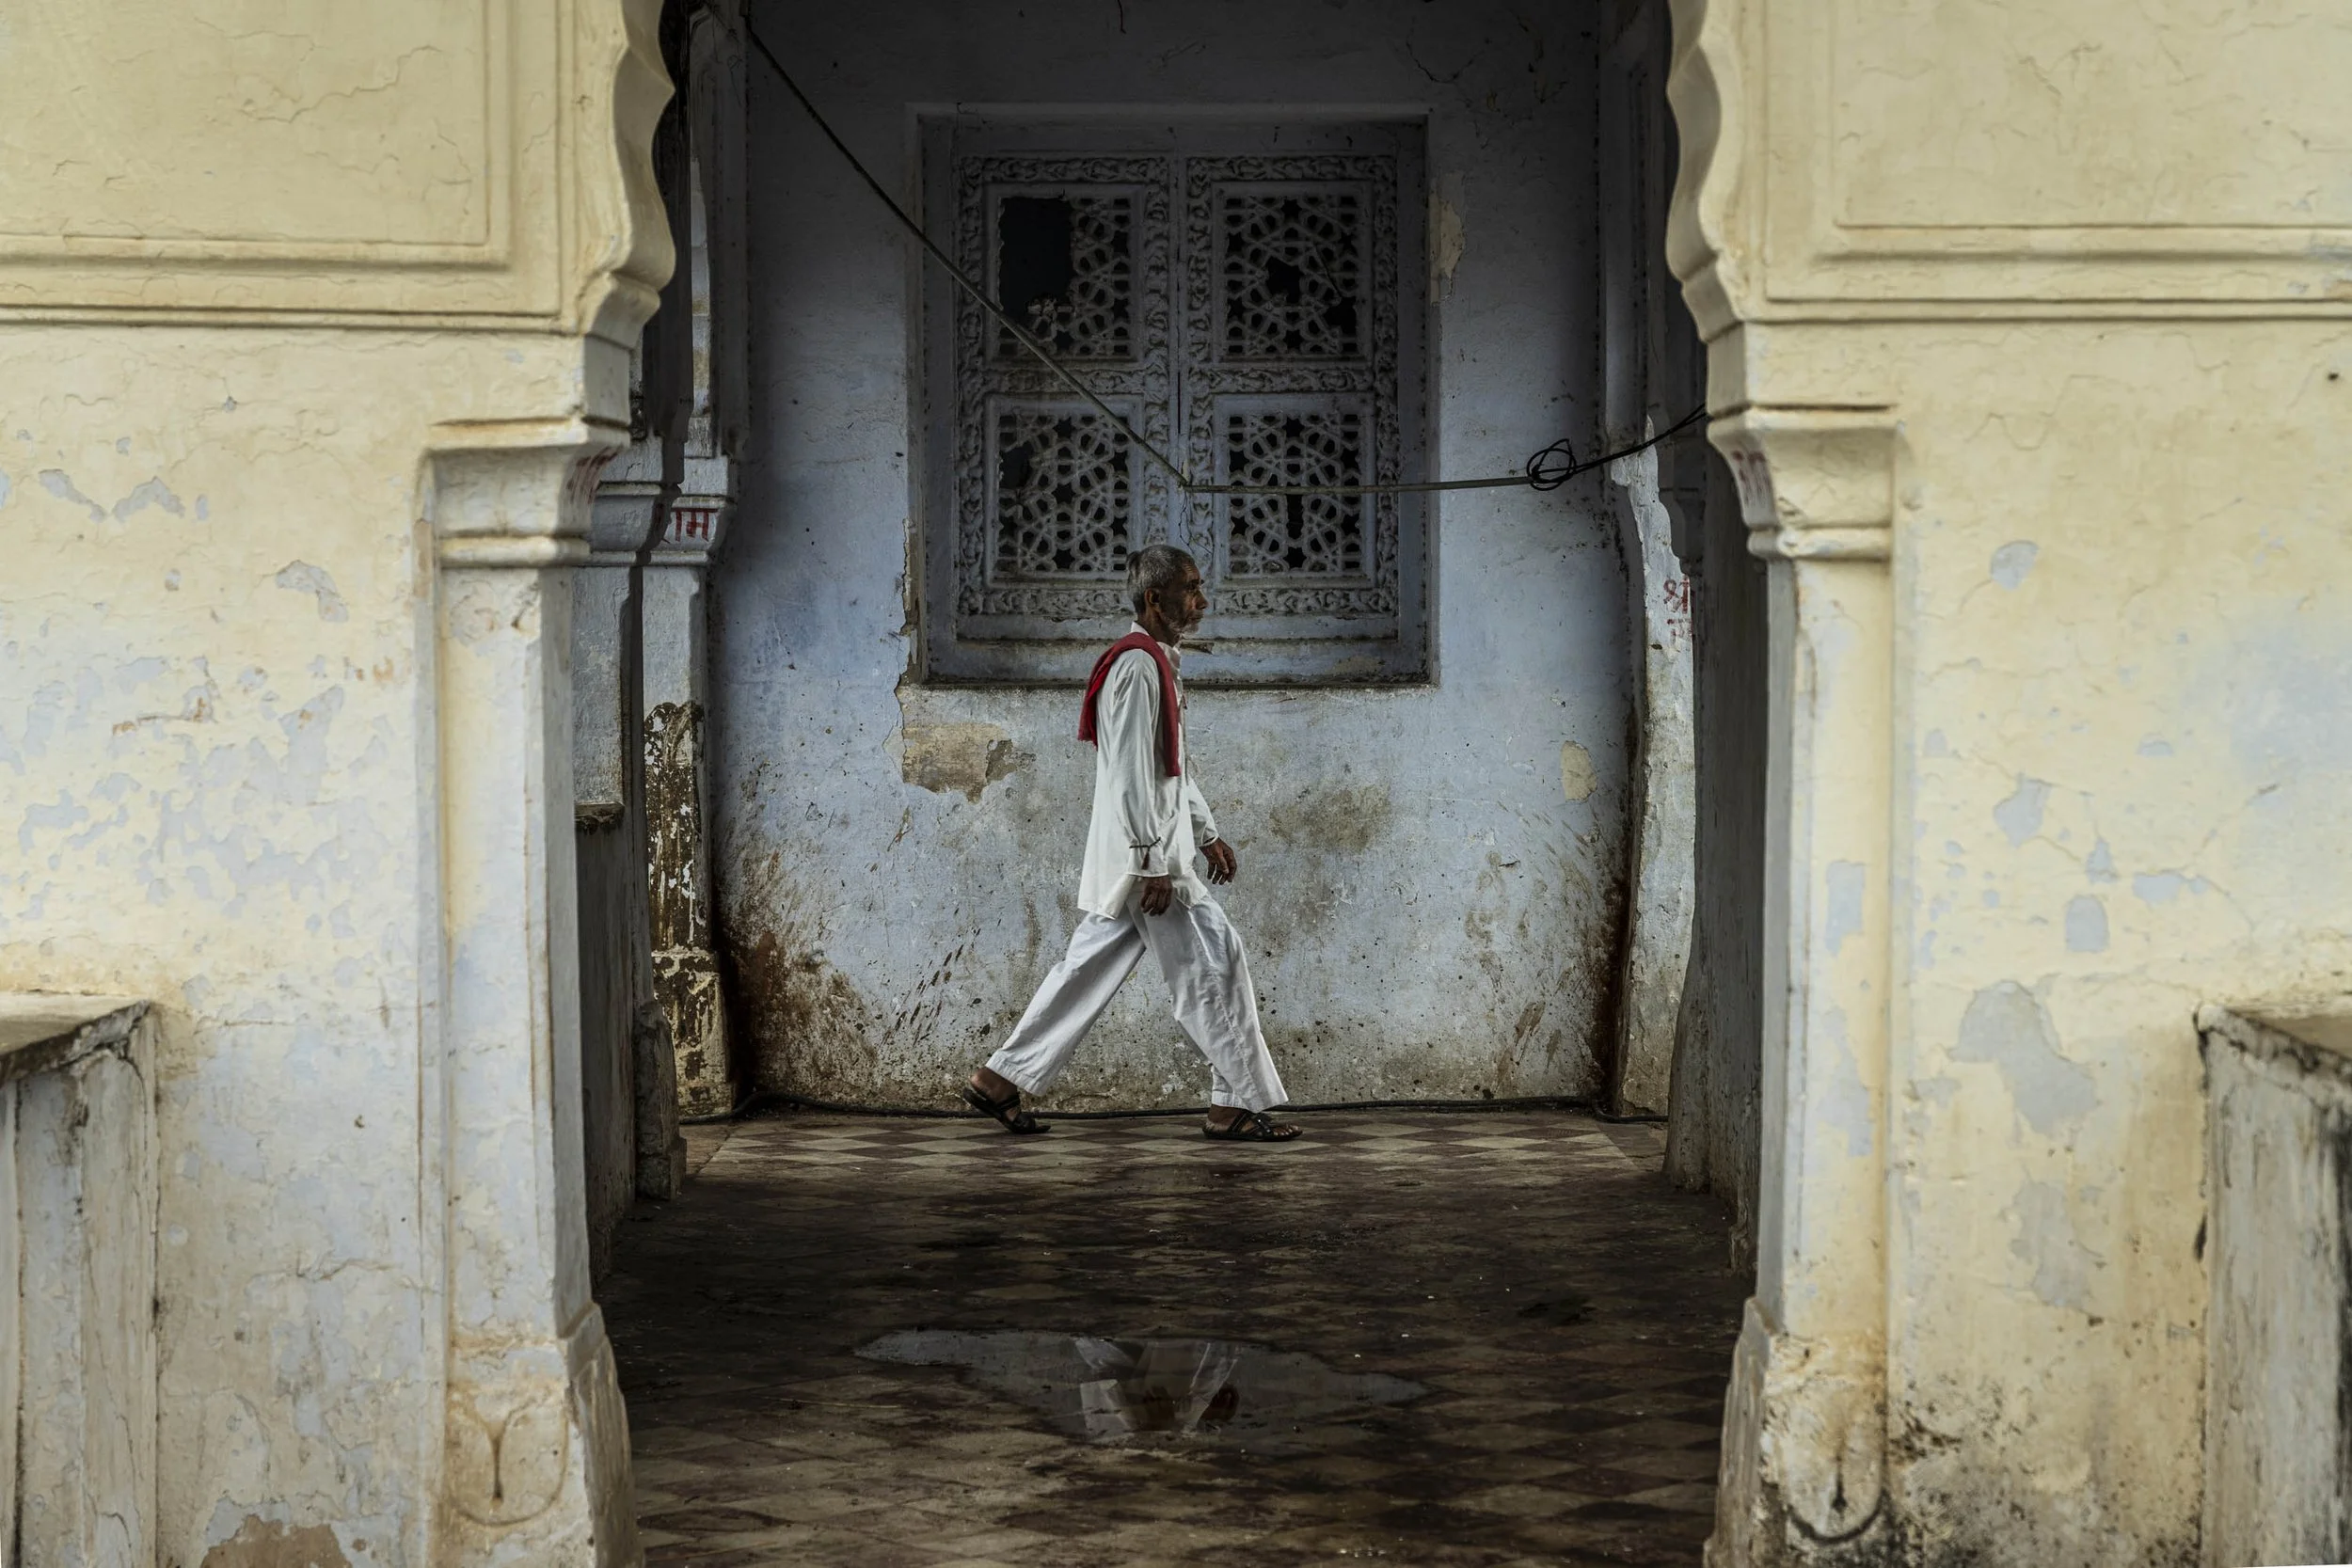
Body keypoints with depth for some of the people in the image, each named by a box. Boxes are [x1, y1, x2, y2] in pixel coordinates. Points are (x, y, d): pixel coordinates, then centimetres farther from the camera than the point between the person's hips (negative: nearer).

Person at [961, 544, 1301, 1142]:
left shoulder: (1158, 663, 18)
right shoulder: (1136, 665, -15)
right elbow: (1131, 773, -21)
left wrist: (1206, 833, 26)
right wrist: (1152, 863, -23)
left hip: (1146, 855, 10)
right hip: (1142, 851, -10)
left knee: (1090, 968, 12)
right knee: (1214, 960, -5)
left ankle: (1000, 1081, 16)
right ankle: (1237, 1104, 3)